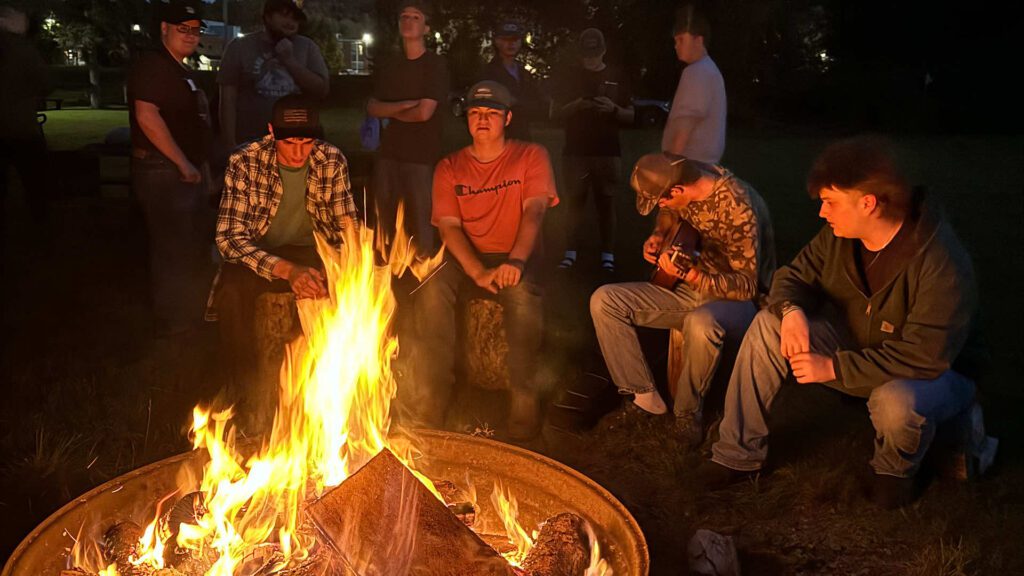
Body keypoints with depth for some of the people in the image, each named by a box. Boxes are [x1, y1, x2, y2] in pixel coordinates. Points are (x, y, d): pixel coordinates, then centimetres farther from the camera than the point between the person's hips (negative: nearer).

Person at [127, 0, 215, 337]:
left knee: (198, 246, 18)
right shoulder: (151, 65, -12)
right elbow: (147, 116, -23)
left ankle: (194, 313, 32)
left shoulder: (182, 71, 18)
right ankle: (173, 322, 8)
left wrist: (201, 167, 21)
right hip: (163, 171, -10)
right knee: (173, 249, -4)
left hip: (189, 173, 10)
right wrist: (184, 164, -21)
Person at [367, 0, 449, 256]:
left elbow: (424, 112, -14)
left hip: (421, 155, -5)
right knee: (385, 220, 7)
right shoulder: (389, 67, 14)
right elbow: (372, 108, 5)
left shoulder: (435, 64, -4)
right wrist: (403, 105, -10)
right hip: (388, 152, 5)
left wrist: (392, 112, 3)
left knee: (419, 221, -3)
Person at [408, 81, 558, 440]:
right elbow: (448, 226, -3)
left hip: (515, 259, -2)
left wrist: (515, 261, -31)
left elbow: (534, 210, -11)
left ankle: (524, 395, -25)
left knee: (523, 294, -36)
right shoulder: (450, 167, 9)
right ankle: (432, 393, -24)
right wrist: (478, 272, -22)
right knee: (432, 288, -30)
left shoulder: (531, 156, 4)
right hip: (465, 259, 2)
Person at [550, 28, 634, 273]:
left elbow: (630, 116, 8)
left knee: (606, 203, 0)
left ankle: (607, 254, 4)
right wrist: (575, 105, -13)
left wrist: (613, 108, -13)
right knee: (574, 202, -1)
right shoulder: (568, 76, 8)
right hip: (575, 151, 0)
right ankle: (570, 252, 5)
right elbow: (555, 113, 6)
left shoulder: (617, 77, 9)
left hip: (608, 152, 0)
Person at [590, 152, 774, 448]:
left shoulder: (739, 209, -27)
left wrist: (687, 274, -34)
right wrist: (658, 236, 0)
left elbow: (747, 286, -24)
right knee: (603, 301, -8)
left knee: (700, 324, -43)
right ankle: (645, 396, -2)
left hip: (739, 300, -7)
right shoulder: (686, 178, -5)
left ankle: (688, 411, -14)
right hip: (690, 288, 7)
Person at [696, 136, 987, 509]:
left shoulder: (941, 264, -31)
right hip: (857, 346, 6)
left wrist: (833, 367, -34)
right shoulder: (840, 235, -12)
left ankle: (896, 469, -1)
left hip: (939, 372, -5)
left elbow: (925, 356, -34)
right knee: (769, 324, -14)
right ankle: (738, 453, -8)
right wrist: (791, 311, -25)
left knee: (895, 402, -41)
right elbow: (795, 275, 0)